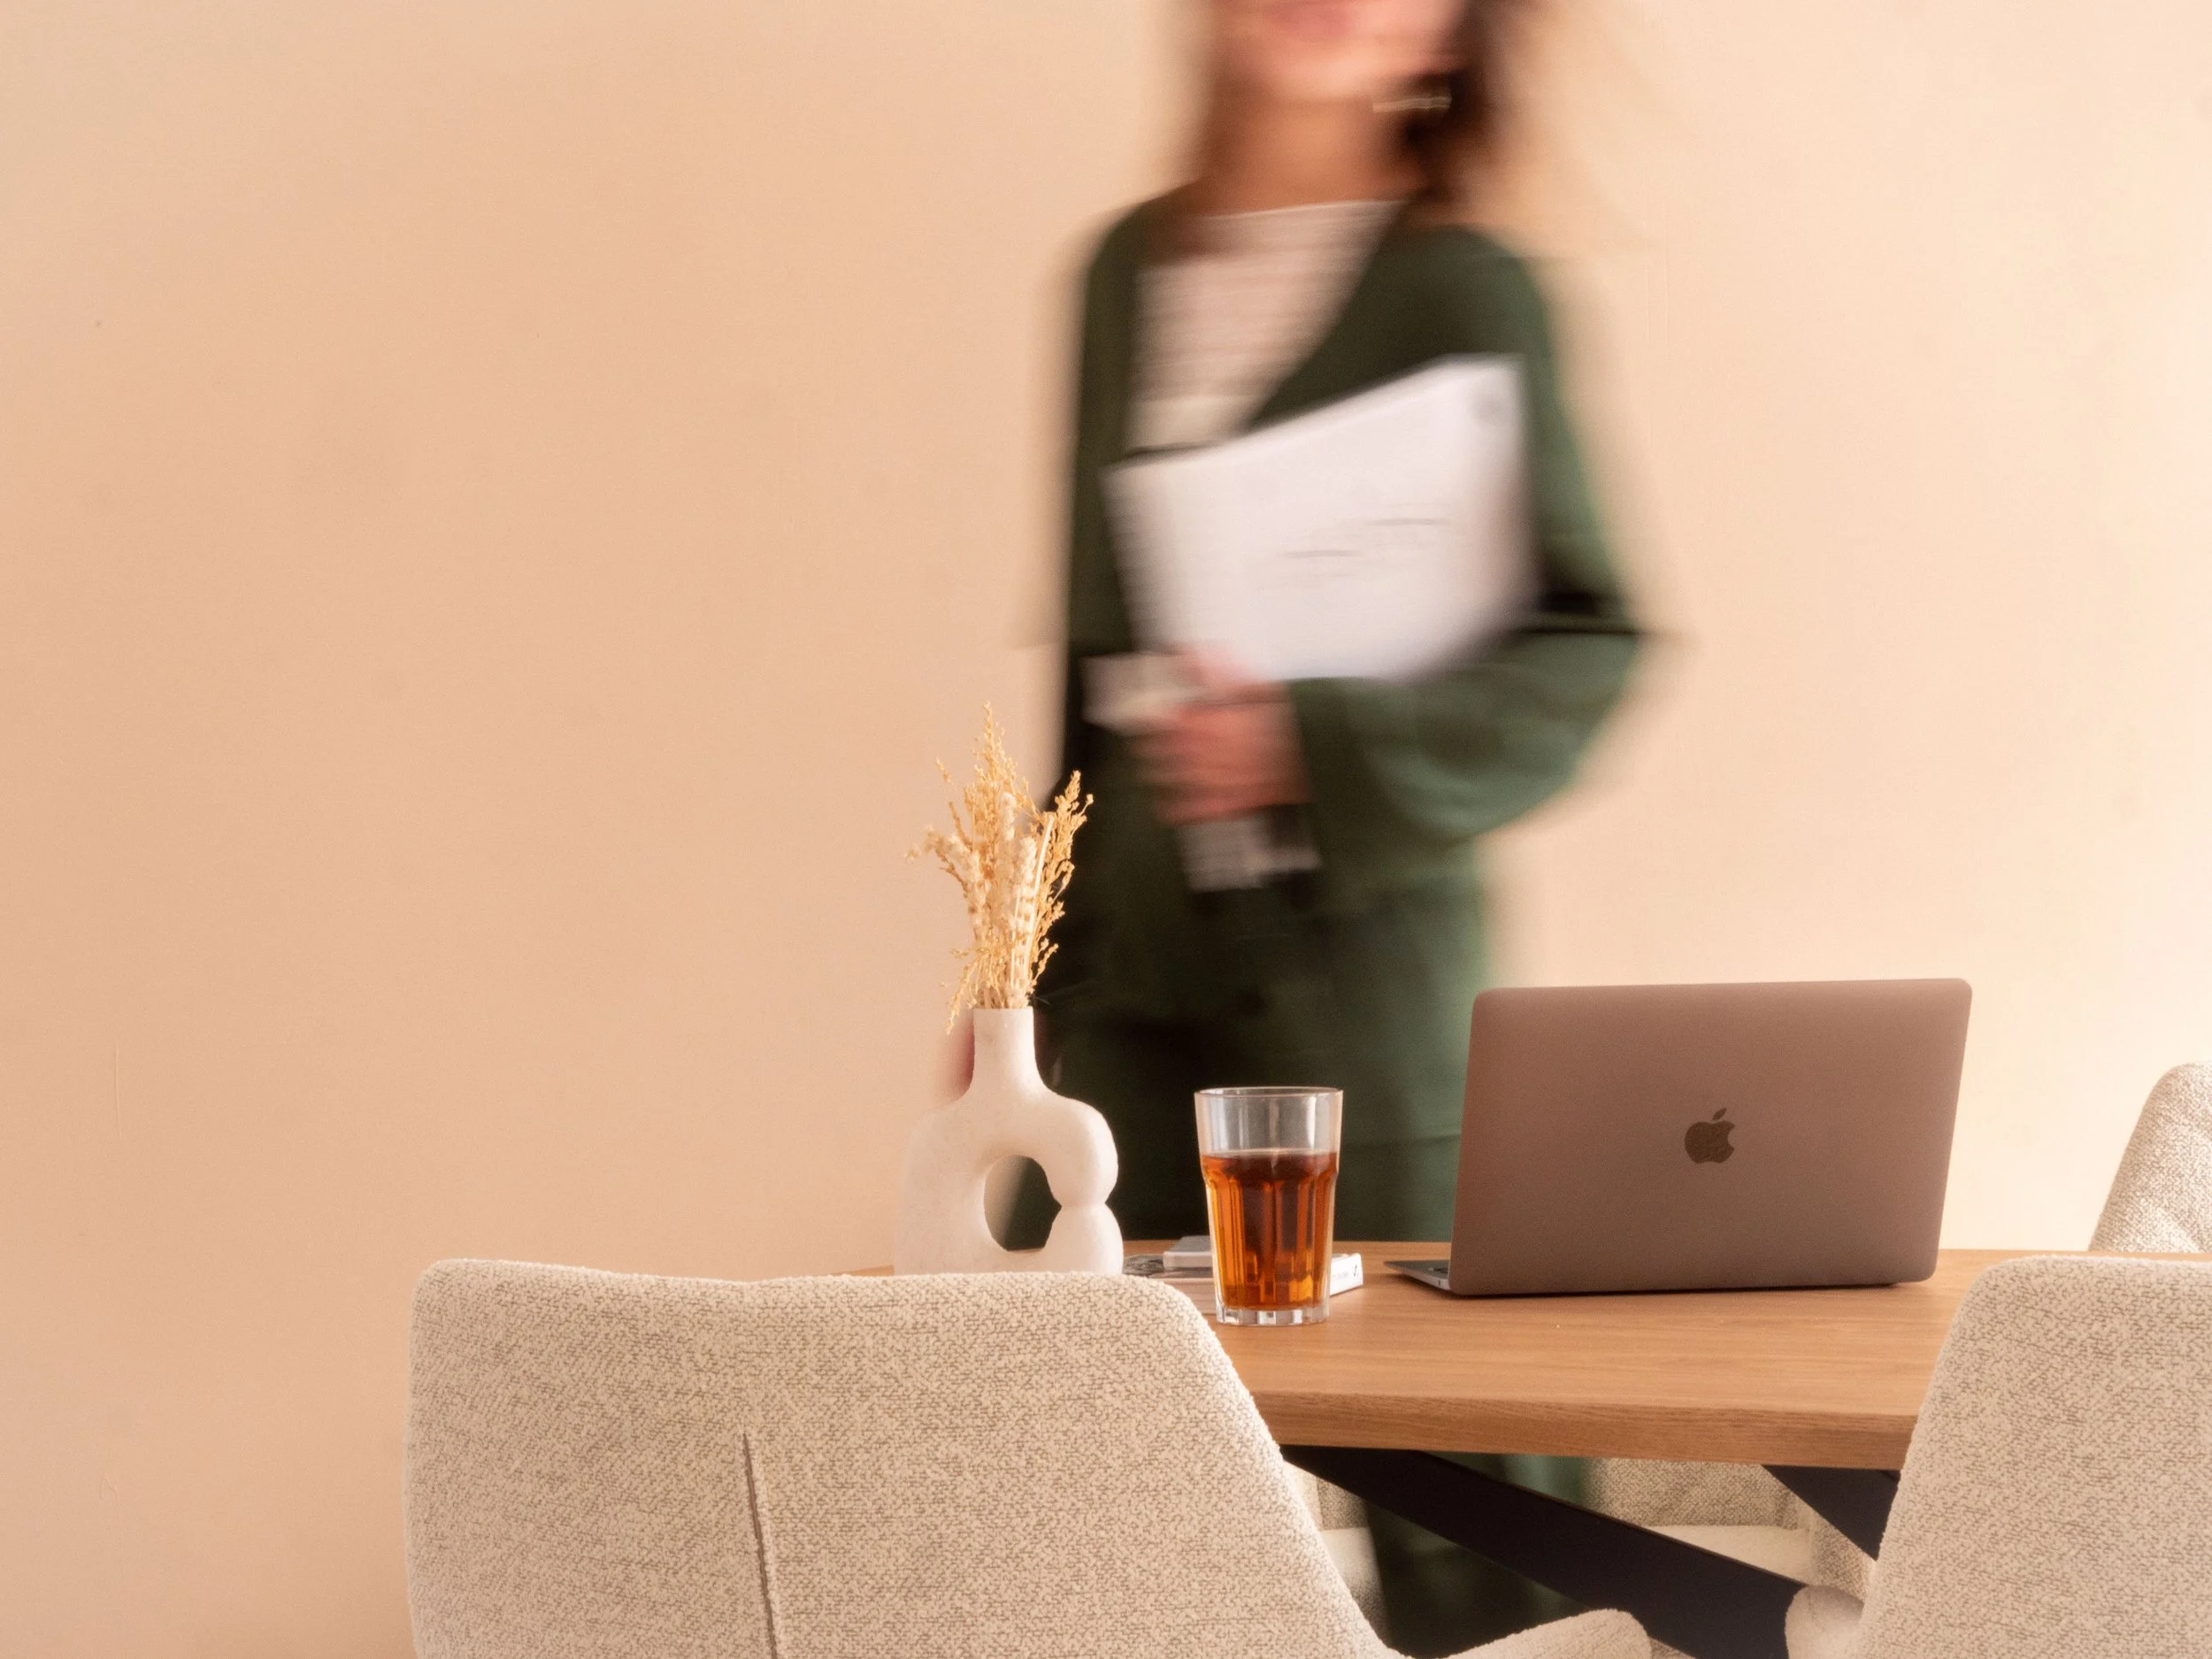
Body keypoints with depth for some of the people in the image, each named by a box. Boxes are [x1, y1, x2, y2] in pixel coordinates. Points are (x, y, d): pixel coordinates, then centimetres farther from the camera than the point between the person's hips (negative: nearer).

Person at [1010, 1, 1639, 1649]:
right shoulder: (1131, 270, 12)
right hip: (1134, 953, 5)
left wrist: (1320, 746, -20)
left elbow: (1584, 642, -7)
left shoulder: (1458, 291, -5)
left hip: (1350, 947, -5)